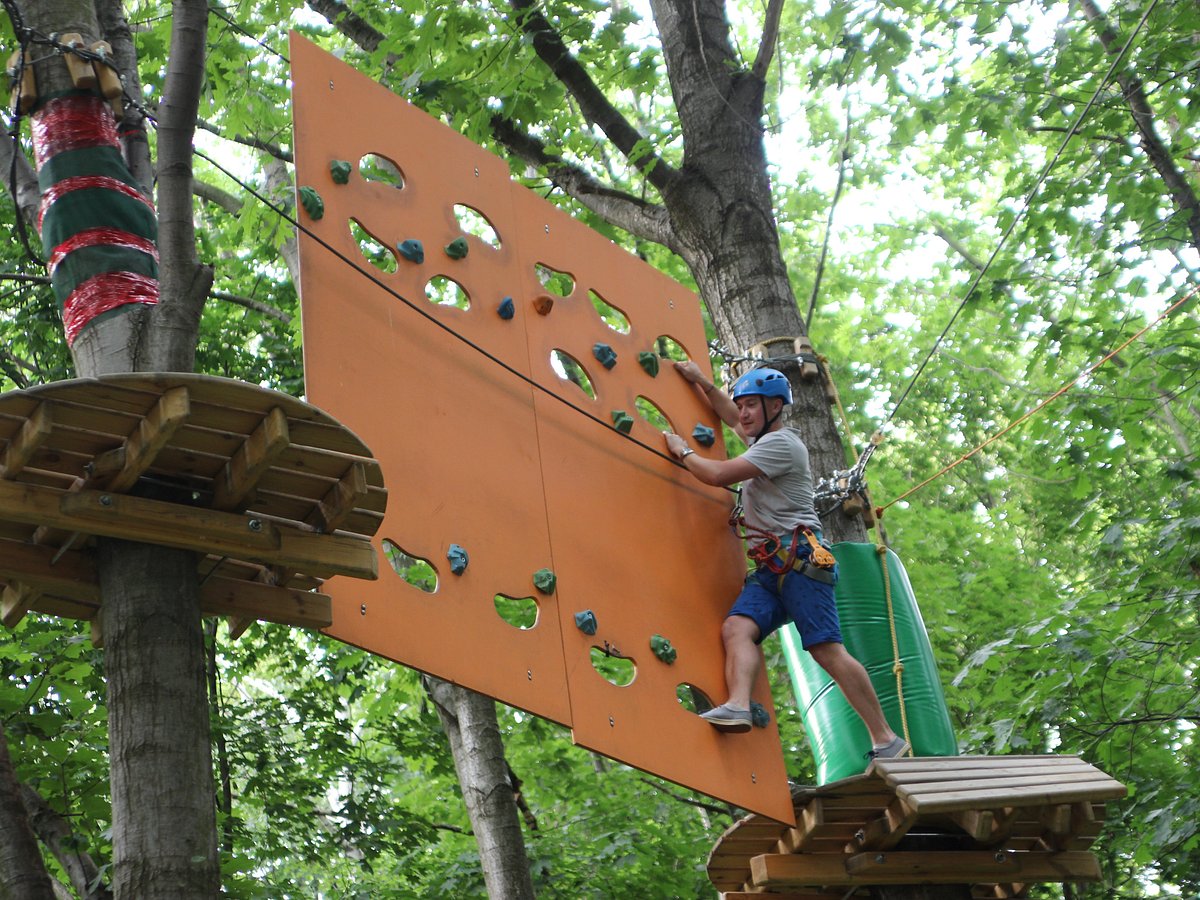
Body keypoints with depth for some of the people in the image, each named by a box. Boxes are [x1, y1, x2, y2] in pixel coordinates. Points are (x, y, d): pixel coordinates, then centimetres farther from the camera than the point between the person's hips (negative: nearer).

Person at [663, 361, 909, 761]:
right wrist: (701, 382, 36)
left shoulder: (781, 443, -7)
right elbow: (732, 417, 46)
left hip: (799, 559, -9)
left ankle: (886, 740, -10)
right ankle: (738, 705, -38)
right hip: (769, 567, 9)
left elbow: (718, 475, -15)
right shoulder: (764, 439, 24)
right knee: (737, 628, -17)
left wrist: (682, 451, 2)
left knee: (828, 651, -14)